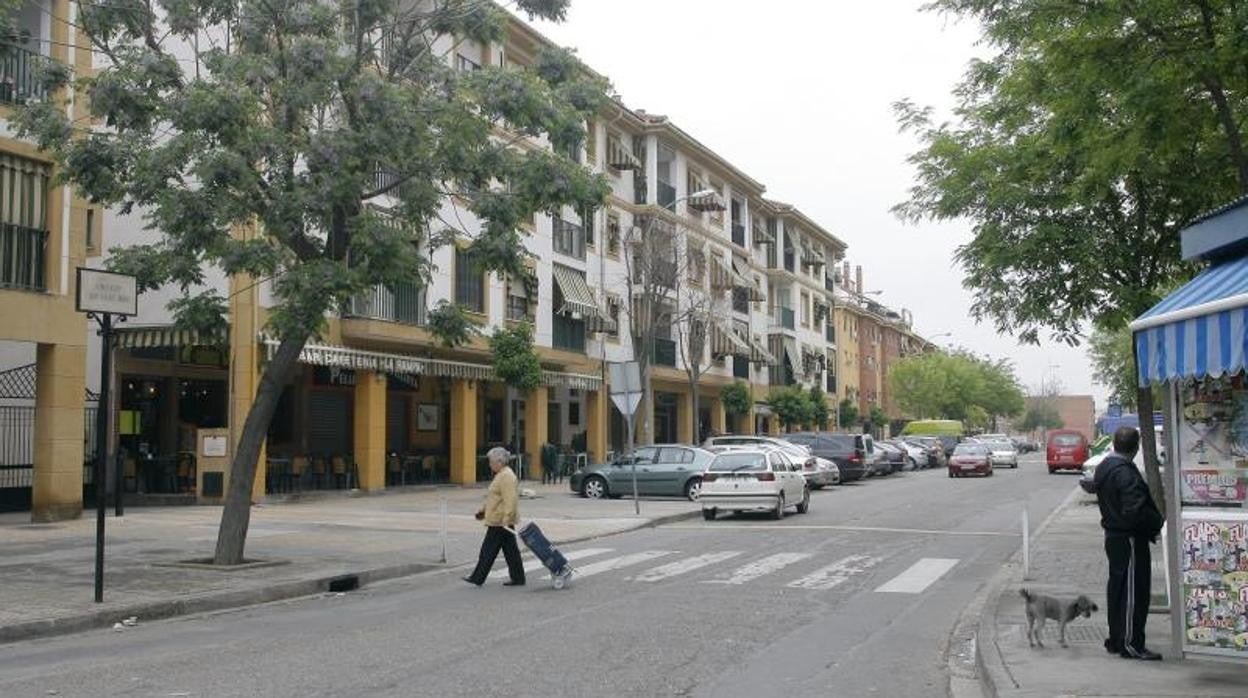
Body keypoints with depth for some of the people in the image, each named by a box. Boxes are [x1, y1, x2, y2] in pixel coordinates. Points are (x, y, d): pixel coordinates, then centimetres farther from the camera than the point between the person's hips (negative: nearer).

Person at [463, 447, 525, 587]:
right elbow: (494, 498, 26)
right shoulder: (500, 475, 16)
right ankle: (517, 578, 14)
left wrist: (506, 519, -27)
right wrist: (483, 510, 25)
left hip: (500, 522, -10)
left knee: (489, 550, -2)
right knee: (510, 550, 11)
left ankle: (478, 578, 5)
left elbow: (510, 500, -25)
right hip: (500, 521, 10)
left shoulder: (506, 476, -18)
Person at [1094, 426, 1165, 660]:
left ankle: (1115, 639, 26)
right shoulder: (1126, 474, -22)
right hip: (1130, 540, -10)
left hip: (1112, 535, 10)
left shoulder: (1104, 468, 9)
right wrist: (1158, 521, -11)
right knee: (1134, 590, -2)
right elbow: (1135, 511, -28)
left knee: (1117, 588, 17)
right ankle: (1130, 644, 3)